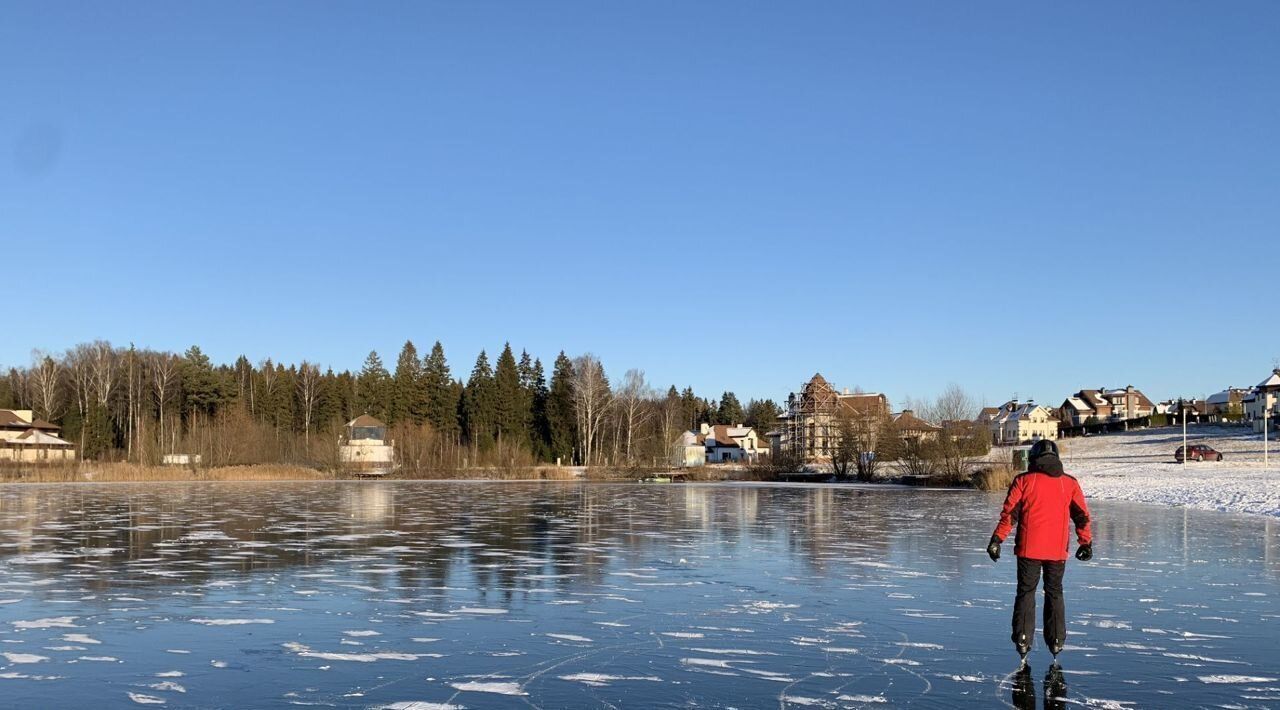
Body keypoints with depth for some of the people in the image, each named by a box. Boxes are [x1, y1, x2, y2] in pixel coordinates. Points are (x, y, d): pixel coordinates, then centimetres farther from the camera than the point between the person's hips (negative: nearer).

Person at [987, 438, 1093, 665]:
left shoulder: (1023, 481, -3)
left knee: (1026, 592, 8)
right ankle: (1056, 641, 14)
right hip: (1057, 550, 2)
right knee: (1054, 593, 15)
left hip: (1029, 548, -2)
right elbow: (1082, 516, 5)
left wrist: (997, 539, -3)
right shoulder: (1070, 483, 4)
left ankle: (1023, 640, 4)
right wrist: (1086, 543, 14)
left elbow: (1009, 513, -6)